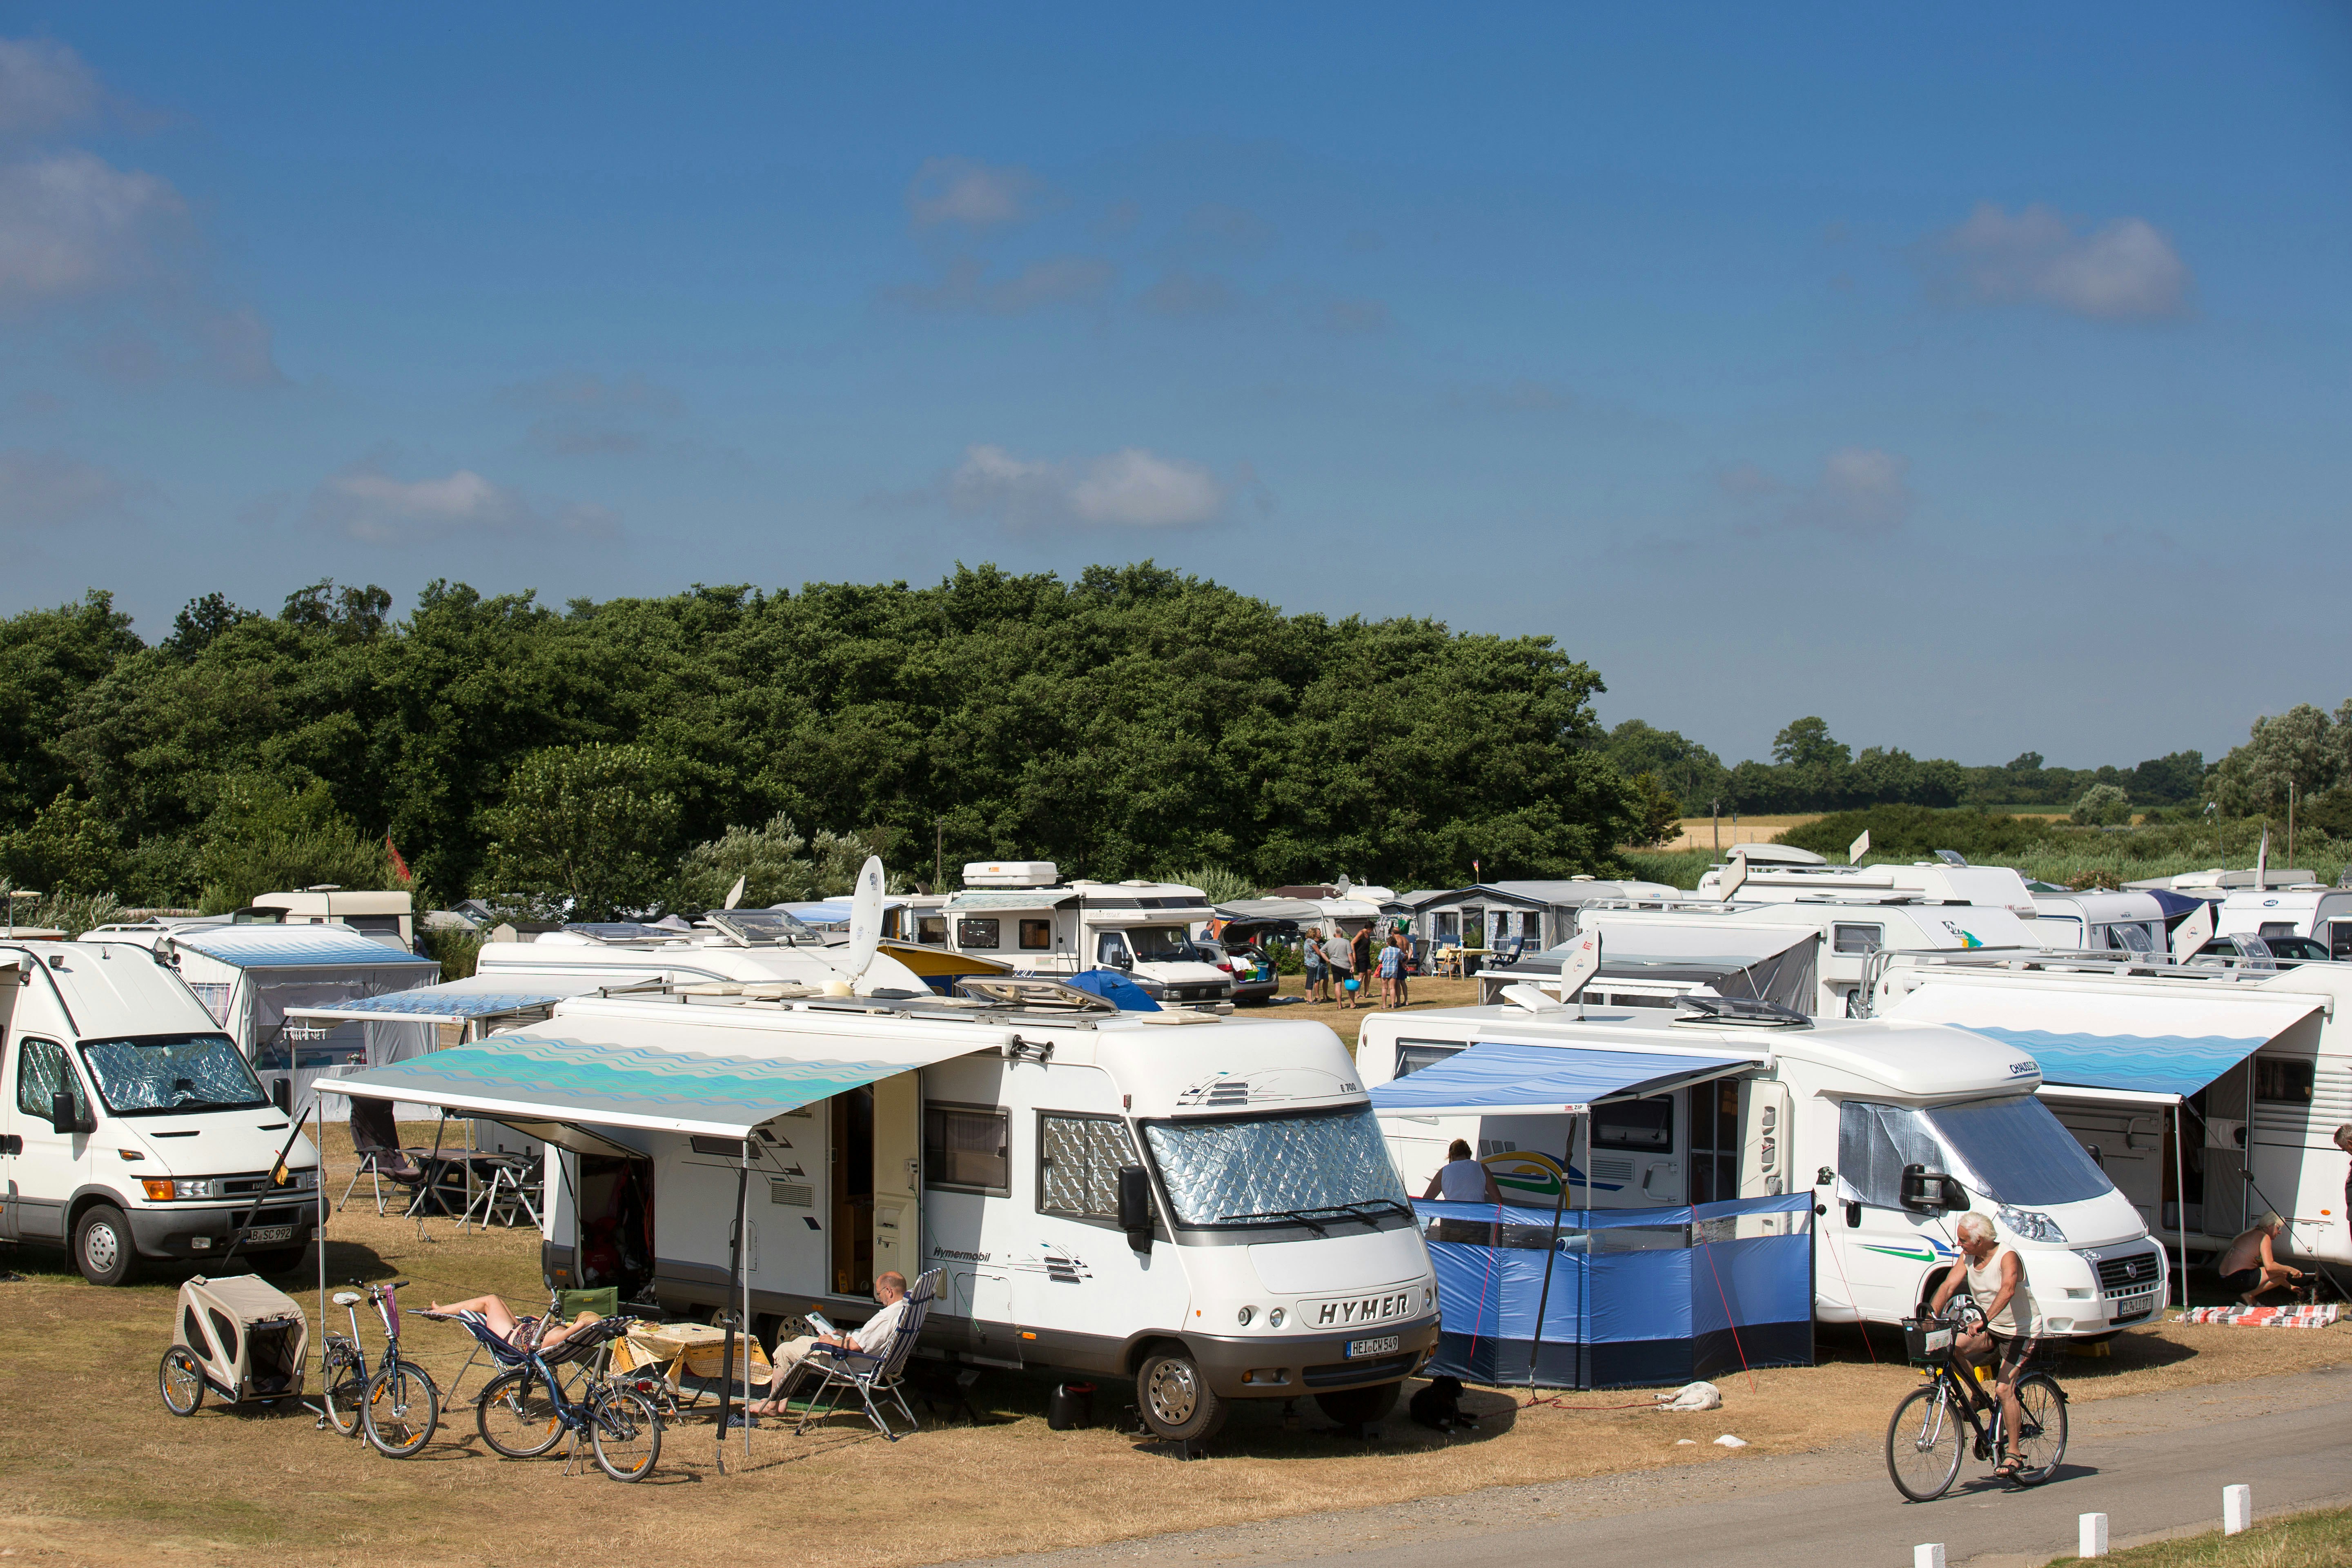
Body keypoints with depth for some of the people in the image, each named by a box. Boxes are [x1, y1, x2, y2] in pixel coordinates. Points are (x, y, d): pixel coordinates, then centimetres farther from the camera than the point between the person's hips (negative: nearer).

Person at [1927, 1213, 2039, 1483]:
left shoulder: (2007, 1257, -22)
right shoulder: (1967, 1258, -1)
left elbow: (2008, 1290, -39)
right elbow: (1949, 1285, -10)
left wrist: (1984, 1320, -52)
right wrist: (1931, 1315, -27)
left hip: (2019, 1332, -6)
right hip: (1989, 1331, 6)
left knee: (2004, 1389, -20)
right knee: (1953, 1345, -20)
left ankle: (2014, 1455, -11)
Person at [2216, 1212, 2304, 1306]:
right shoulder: (2264, 1237, -5)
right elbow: (2269, 1266, -17)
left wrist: (2289, 1286, 32)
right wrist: (2290, 1269, -2)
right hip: (2240, 1279, -10)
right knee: (2282, 1273, -5)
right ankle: (2250, 1296, -5)